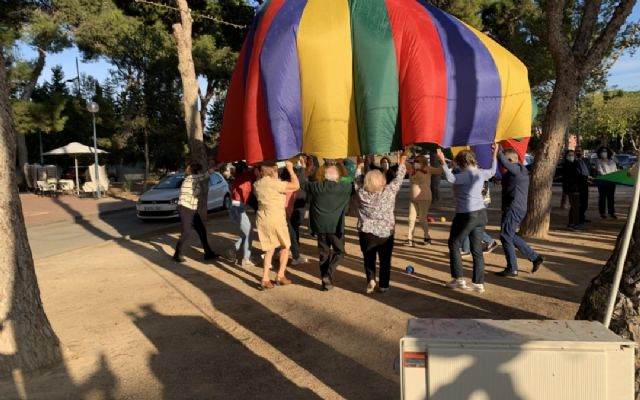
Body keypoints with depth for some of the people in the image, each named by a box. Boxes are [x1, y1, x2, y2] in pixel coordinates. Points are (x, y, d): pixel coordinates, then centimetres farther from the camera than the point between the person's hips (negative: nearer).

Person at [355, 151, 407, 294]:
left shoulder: (362, 192, -8)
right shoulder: (389, 191, -12)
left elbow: (357, 180, 9)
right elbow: (398, 179, 0)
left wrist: (359, 166, 23)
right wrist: (402, 164, 13)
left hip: (366, 232, 1)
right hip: (385, 232, -1)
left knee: (369, 258, 16)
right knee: (385, 260, 11)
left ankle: (370, 279, -1)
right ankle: (383, 285, 15)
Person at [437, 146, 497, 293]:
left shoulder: (465, 175, -15)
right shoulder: (481, 173, 8)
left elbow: (451, 178, -34)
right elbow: (492, 171, 30)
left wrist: (443, 162, -44)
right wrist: (494, 155, 39)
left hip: (466, 215, -7)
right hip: (481, 214, 8)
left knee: (454, 245, 9)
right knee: (477, 249, 10)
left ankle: (458, 279, 7)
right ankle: (479, 283, 12)